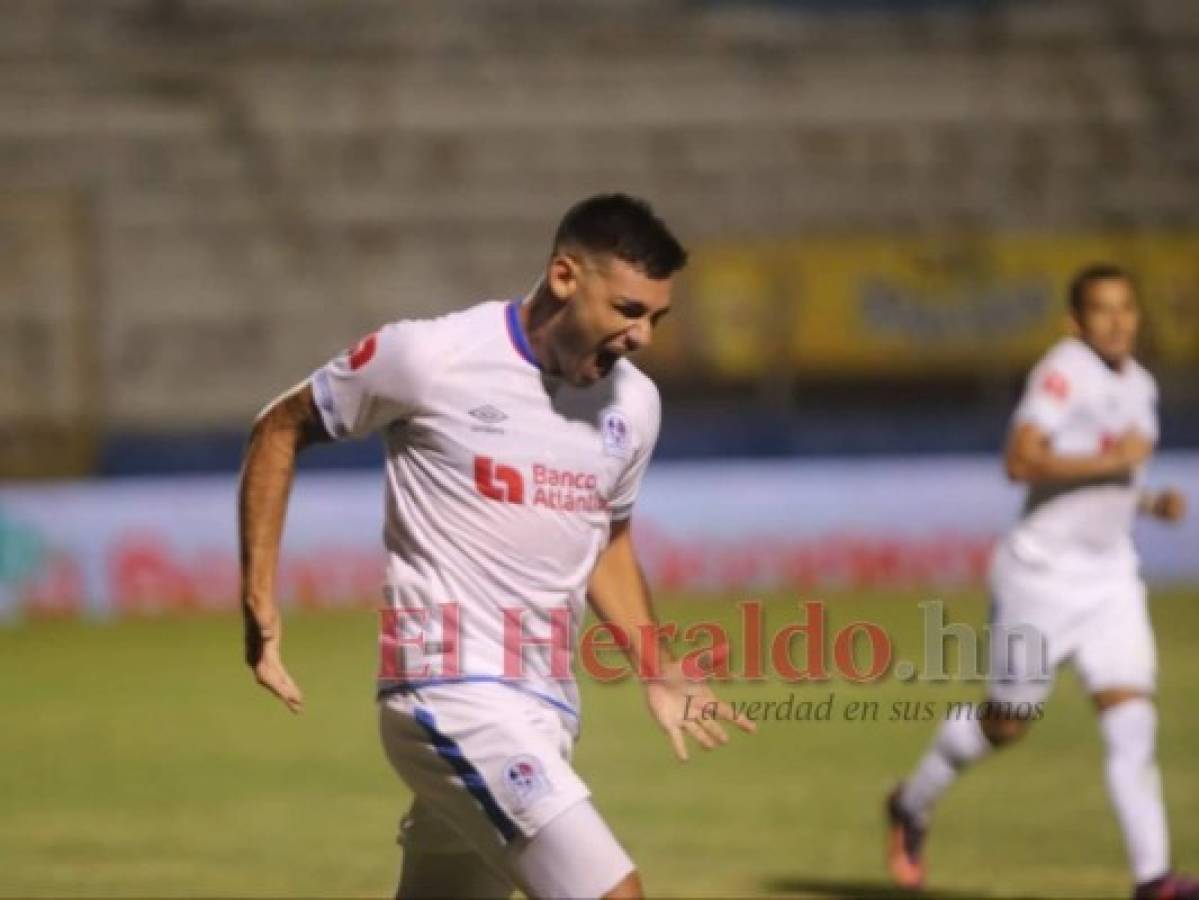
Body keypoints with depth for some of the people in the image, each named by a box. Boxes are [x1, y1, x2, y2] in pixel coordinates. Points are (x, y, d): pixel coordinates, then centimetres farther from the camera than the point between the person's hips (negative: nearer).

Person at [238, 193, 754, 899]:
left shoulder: (633, 404, 8)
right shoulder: (430, 358, -9)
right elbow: (282, 429, 4)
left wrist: (657, 672, 12)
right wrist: (260, 598, -2)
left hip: (547, 711, 7)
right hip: (455, 699, -7)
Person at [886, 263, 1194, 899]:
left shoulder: (1139, 386, 11)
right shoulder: (1065, 371, -15)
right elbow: (1020, 461, -26)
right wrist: (1111, 460, -26)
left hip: (1109, 577, 6)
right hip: (1042, 574, -6)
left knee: (1131, 720, -8)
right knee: (1007, 722, 7)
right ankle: (911, 807, 33)